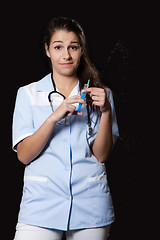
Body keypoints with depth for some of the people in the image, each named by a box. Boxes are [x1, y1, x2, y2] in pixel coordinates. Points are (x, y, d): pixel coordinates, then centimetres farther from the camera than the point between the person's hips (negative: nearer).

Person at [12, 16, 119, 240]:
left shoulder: (100, 95, 8)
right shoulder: (28, 94, 6)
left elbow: (101, 155, 1)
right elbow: (23, 155, -4)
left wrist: (106, 112, -13)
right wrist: (54, 117, -16)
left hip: (90, 205, 1)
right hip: (41, 203, -1)